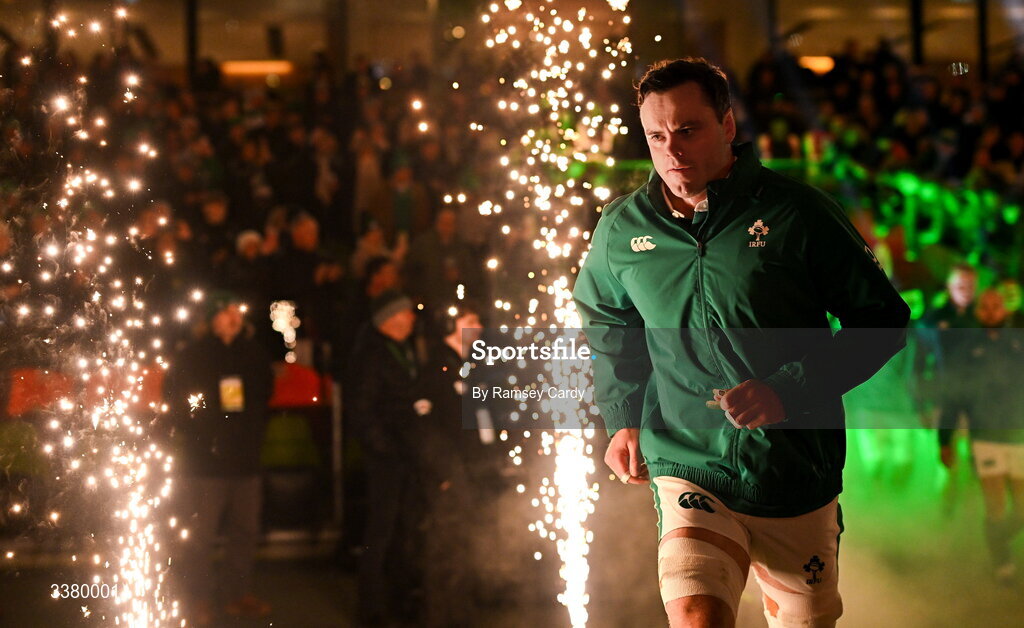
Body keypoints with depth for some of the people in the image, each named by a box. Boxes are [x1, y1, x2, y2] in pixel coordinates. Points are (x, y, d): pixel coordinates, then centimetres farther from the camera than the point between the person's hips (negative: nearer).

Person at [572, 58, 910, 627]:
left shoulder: (797, 213, -9)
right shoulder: (622, 229, 0)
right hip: (690, 469, 0)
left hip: (798, 476, 0)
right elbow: (606, 322, 21)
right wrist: (623, 418, 12)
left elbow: (884, 318, -5)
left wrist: (788, 391, -15)